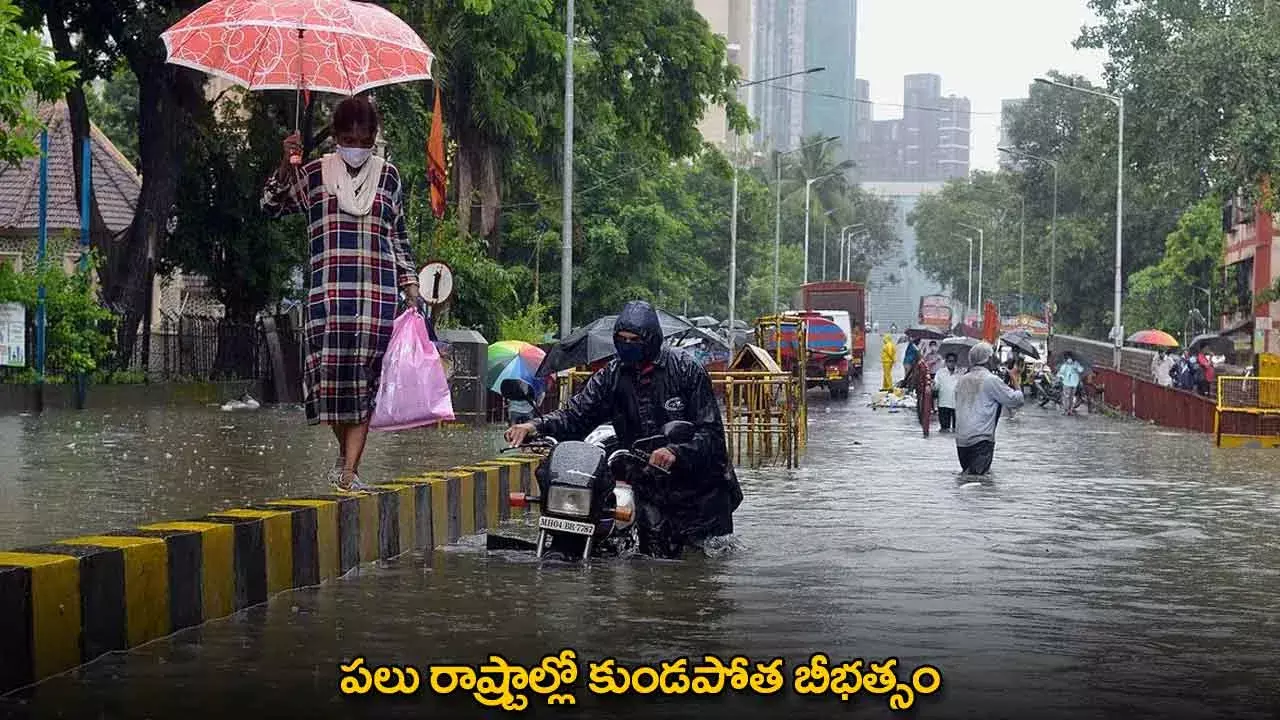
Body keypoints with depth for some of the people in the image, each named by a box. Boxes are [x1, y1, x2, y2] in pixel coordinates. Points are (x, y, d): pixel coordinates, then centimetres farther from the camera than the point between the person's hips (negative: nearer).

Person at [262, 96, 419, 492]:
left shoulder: (387, 175, 13)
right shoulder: (314, 174, 10)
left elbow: (399, 236, 17)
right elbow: (272, 206, 6)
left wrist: (411, 285, 11)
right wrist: (285, 165, -9)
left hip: (378, 289, 1)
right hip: (329, 289, 0)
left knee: (367, 374, -6)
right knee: (332, 368, -8)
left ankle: (350, 470, -5)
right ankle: (345, 453, 17)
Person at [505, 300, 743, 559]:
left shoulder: (686, 370, -10)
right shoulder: (612, 375, 2)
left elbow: (711, 431, -15)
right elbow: (577, 414, -6)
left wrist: (676, 452, -33)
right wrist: (536, 426, -25)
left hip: (699, 482, -3)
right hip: (650, 486, 3)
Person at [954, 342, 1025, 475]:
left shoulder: (962, 380, 14)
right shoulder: (991, 380, -7)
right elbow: (1016, 400, -4)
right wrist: (1015, 381, 15)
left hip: (961, 440, 7)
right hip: (981, 439, -7)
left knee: (967, 474, 16)